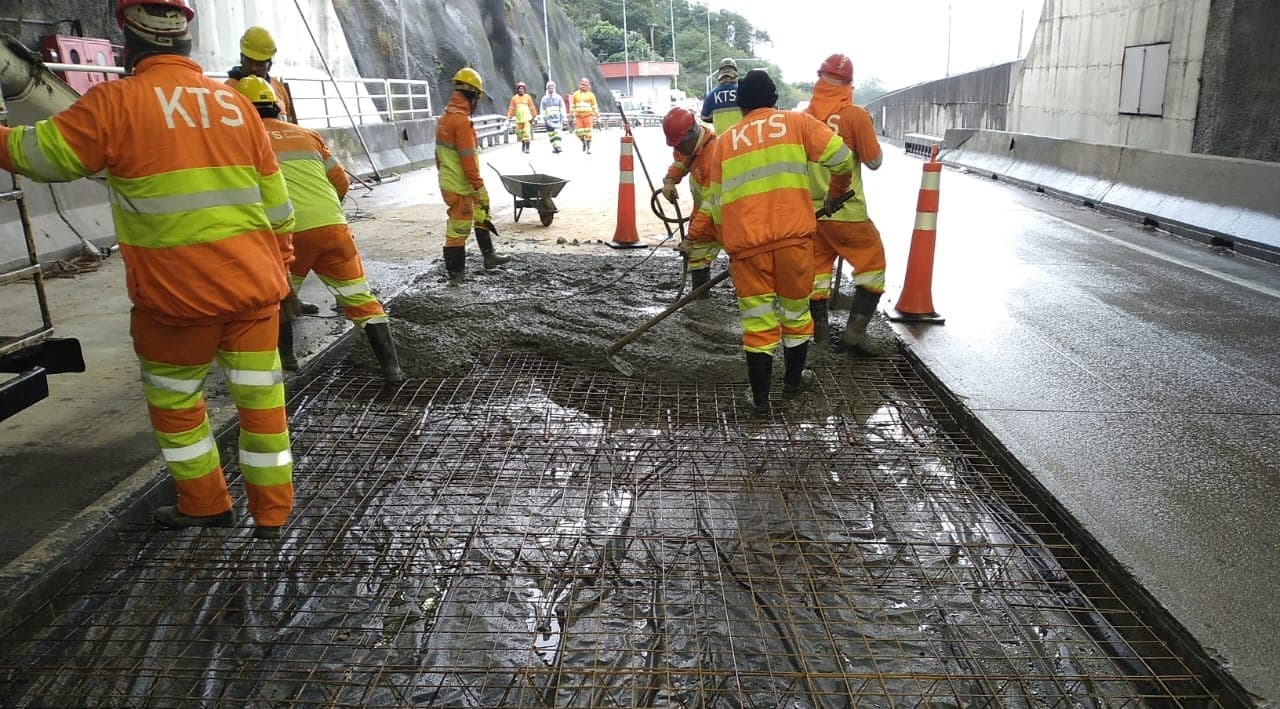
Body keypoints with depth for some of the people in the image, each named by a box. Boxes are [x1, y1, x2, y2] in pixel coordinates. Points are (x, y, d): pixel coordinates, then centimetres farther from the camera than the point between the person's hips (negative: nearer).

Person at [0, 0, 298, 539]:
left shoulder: (117, 101, -6)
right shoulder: (235, 103, 8)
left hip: (177, 293, -4)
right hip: (254, 286, 4)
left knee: (173, 400, 18)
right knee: (261, 397, 11)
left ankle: (206, 505, 30)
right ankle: (272, 514, 21)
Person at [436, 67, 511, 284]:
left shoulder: (445, 116, 9)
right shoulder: (462, 121, -21)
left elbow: (439, 153, 16)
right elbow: (468, 160, -23)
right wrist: (479, 187, -17)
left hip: (447, 182, 10)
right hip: (460, 187, -10)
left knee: (481, 215, 22)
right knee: (458, 229, -1)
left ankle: (489, 255, 32)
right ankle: (455, 274, 8)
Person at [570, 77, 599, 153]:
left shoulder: (591, 95, 5)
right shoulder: (576, 94, 11)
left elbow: (595, 106, 7)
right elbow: (573, 106, 15)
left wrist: (597, 116, 5)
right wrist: (572, 116, 13)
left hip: (588, 116, -2)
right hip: (578, 116, 2)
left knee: (588, 132, -3)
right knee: (579, 132, -5)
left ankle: (588, 147, 9)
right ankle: (584, 142, 23)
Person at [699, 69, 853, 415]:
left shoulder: (725, 141, 14)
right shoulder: (797, 122, 9)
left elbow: (717, 202, 13)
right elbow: (842, 159, 1)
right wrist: (836, 194, 20)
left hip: (746, 243, 1)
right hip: (793, 236, -1)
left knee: (757, 318, 9)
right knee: (795, 309, 18)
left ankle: (760, 397, 13)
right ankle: (794, 380, 34)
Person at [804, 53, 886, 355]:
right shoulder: (856, 115, -11)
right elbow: (874, 161, -5)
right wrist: (868, 133, 10)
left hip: (810, 208, 5)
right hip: (846, 210, -4)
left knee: (817, 265, 15)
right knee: (872, 263, 7)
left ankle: (820, 329, 21)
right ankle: (855, 330, -1)